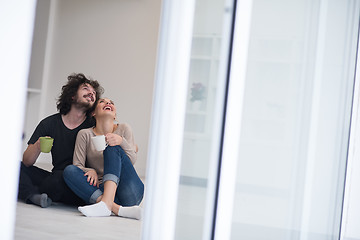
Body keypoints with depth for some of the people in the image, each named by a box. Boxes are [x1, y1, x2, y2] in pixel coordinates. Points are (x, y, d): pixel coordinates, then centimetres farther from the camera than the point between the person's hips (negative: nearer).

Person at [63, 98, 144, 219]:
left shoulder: (124, 129, 9)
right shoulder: (85, 134, 9)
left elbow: (132, 160, -2)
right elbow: (77, 165, 3)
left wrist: (122, 141, -20)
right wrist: (91, 171, -20)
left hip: (130, 193, -1)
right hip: (100, 189, 1)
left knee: (112, 147, -17)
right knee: (69, 170, -21)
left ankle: (106, 203, -42)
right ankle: (117, 208, -40)